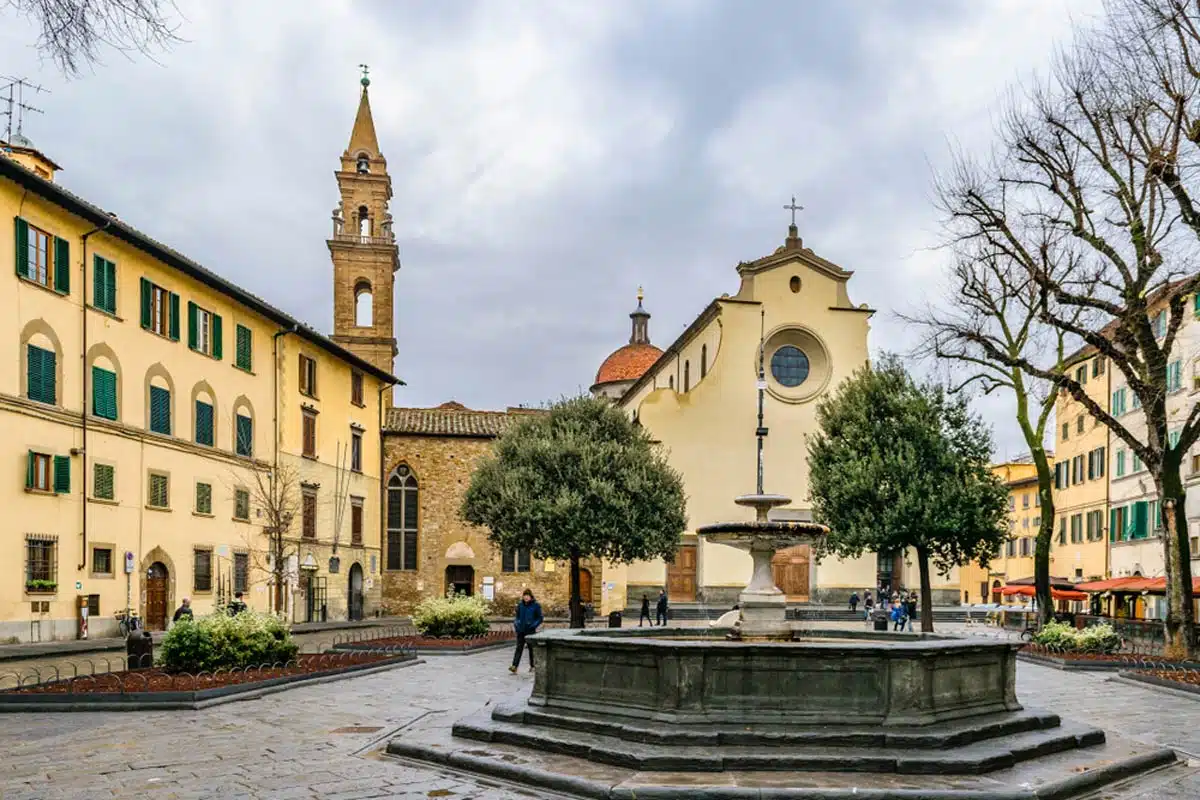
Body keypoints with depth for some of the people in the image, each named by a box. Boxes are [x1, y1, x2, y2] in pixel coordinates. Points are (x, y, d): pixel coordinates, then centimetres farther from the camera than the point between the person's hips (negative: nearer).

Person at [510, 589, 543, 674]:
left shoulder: (536, 605, -4)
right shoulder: (520, 605, 8)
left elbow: (540, 618, -2)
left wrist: (537, 627, -15)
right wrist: (515, 624, 2)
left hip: (531, 631, -3)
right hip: (521, 630, 3)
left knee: (531, 648, 8)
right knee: (519, 648, -5)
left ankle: (532, 666, 21)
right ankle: (514, 666, -13)